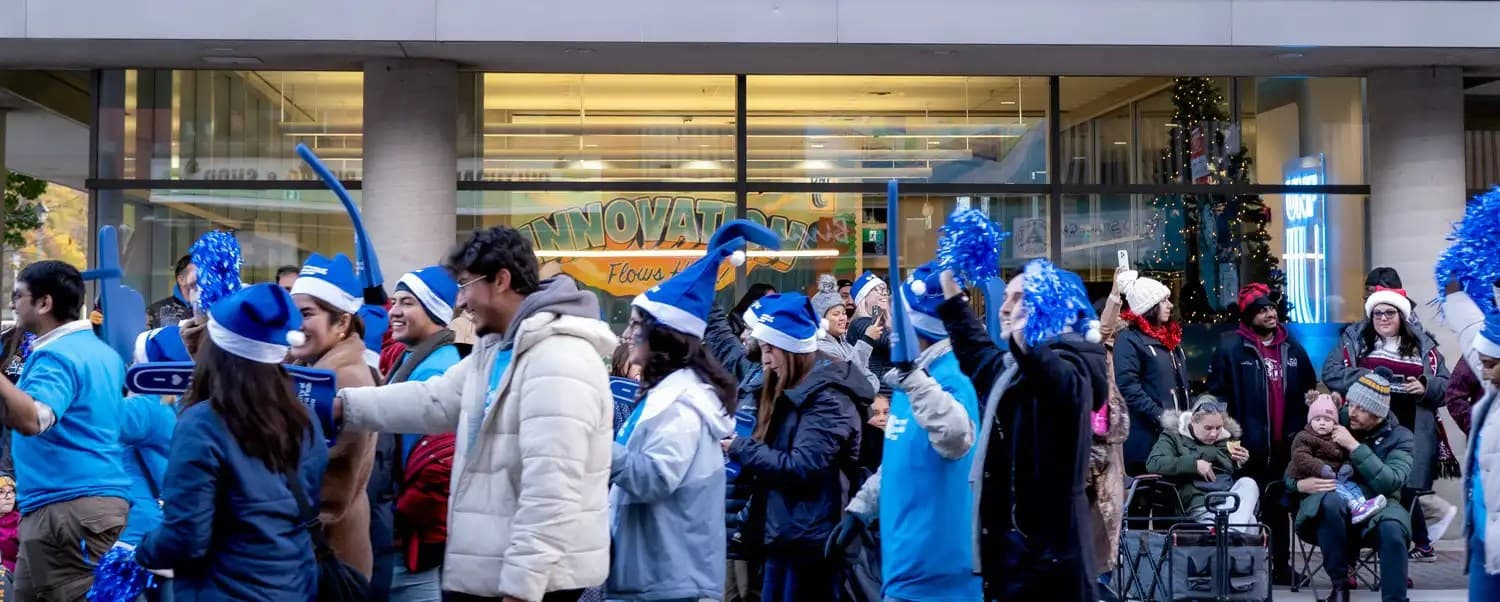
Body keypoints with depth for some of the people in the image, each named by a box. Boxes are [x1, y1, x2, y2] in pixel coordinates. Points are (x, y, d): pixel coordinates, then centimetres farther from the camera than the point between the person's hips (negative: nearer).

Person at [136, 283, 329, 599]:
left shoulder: (203, 424, -19)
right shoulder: (302, 419, -3)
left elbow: (184, 539, -19)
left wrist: (143, 551, -1)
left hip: (231, 591, -5)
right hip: (298, 585, 6)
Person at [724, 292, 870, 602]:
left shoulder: (826, 396, -14)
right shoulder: (791, 391, 16)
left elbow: (802, 467, -22)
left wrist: (740, 448, -15)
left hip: (809, 540, -10)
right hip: (784, 535, 10)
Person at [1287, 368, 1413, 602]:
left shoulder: (1399, 436, 3)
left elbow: (1389, 484, -15)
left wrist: (1355, 446, -19)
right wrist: (1300, 485, -14)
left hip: (1376, 507, 0)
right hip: (1333, 508, 1)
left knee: (1392, 529, -36)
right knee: (1331, 501, -37)